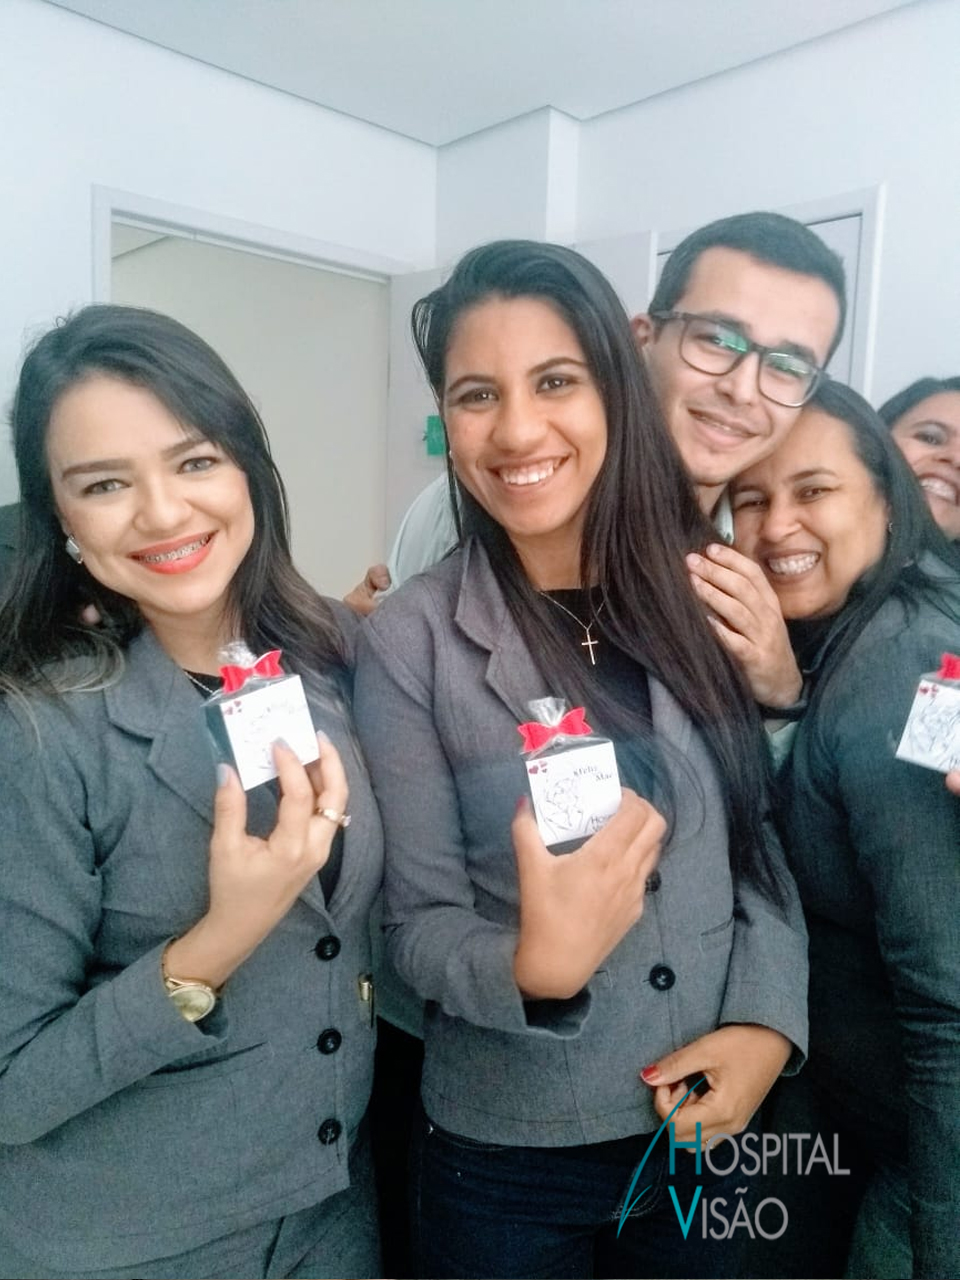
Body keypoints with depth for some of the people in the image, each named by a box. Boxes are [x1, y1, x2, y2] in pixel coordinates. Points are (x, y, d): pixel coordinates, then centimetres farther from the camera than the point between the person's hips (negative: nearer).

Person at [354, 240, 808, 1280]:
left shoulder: (705, 597, -5)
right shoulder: (409, 641, -15)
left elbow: (763, 843, 1)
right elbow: (415, 923, -12)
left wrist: (769, 1023, -11)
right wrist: (533, 967, -30)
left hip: (710, 1129, 3)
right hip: (503, 1157, -3)